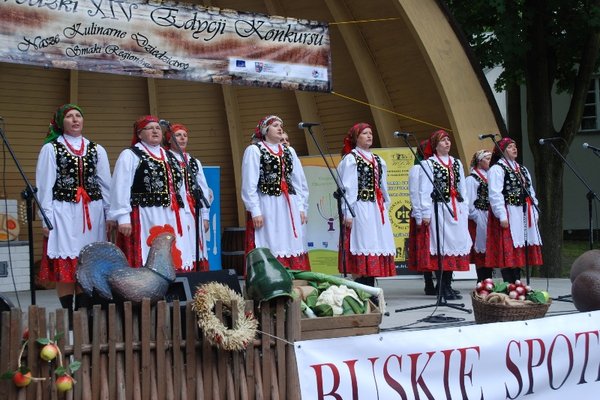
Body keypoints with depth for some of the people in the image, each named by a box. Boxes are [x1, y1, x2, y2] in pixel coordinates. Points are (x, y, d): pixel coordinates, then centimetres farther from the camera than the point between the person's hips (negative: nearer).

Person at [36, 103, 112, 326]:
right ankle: (67, 315, 3)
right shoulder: (51, 149, 4)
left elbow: (105, 184, 13)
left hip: (92, 213, 3)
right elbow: (44, 185, 0)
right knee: (65, 265, -3)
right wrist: (46, 218, -6)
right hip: (64, 213, -3)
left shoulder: (97, 150, 14)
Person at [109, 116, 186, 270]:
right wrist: (123, 217, -16)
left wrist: (183, 216, 16)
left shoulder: (170, 157, 20)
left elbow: (180, 188, 22)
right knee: (145, 265, -8)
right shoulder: (129, 155, 0)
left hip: (170, 218, 6)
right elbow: (120, 188, -8)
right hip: (143, 219, -6)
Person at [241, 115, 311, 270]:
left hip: (289, 207, 6)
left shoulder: (289, 151, 18)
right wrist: (255, 211, -13)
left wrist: (301, 208, 9)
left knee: (292, 248, 4)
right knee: (270, 252, -7)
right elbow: (249, 185, -6)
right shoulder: (254, 150, -1)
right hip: (266, 207, -6)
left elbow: (298, 182, 18)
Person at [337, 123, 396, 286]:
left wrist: (385, 208, 16)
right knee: (362, 248, -8)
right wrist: (348, 213, -14)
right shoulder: (350, 159, -2)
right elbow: (348, 187, -9)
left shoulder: (378, 160, 18)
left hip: (377, 210, 7)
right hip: (360, 209, -7)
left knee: (375, 248, 5)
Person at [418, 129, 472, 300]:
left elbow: (462, 188, 20)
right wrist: (426, 213, -12)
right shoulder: (429, 163, -2)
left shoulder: (457, 163, 17)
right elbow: (425, 190, -7)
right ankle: (443, 288, -1)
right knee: (441, 247, -5)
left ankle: (448, 286, 13)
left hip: (457, 210, 6)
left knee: (455, 244, 6)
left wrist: (465, 209, 13)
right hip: (439, 210, -6)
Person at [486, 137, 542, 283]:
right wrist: (502, 216, -20)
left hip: (524, 215, 8)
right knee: (508, 250, -8)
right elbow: (495, 194, -14)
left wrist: (534, 213, 12)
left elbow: (530, 192, 20)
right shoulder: (496, 169, -6)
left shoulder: (522, 169, 19)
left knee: (519, 251, 9)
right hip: (508, 215, -8)